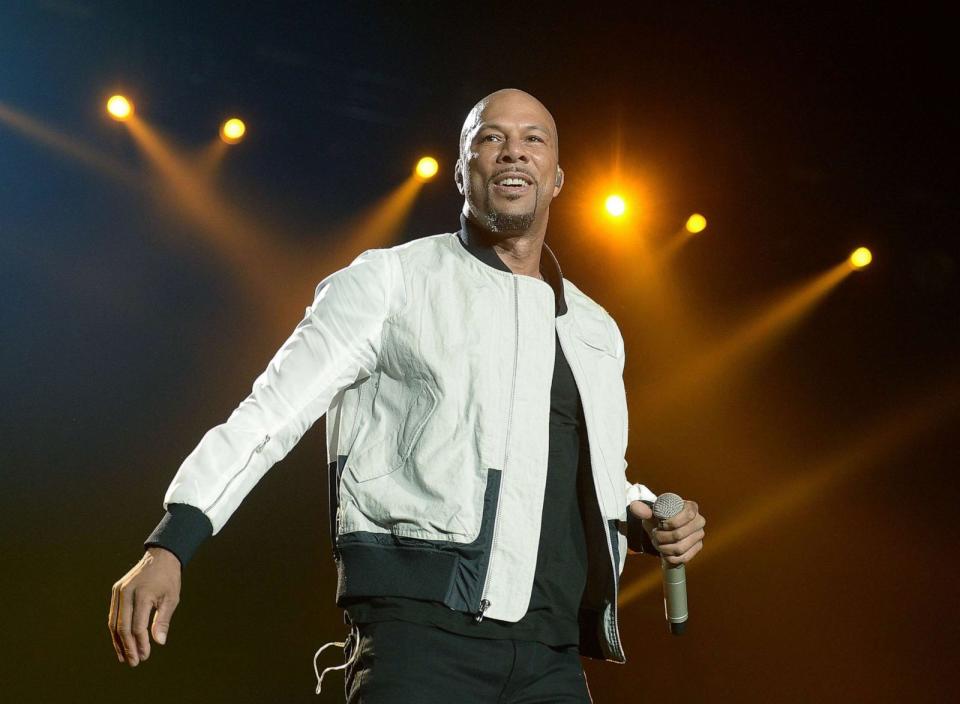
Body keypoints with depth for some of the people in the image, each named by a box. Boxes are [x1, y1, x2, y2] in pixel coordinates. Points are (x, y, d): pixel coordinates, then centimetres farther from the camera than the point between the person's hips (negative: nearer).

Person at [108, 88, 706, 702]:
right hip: (421, 628, -5)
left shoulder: (596, 331, 21)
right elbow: (273, 411, -2)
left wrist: (643, 520, 10)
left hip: (551, 654, 5)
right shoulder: (394, 281, 5)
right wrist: (170, 545, -12)